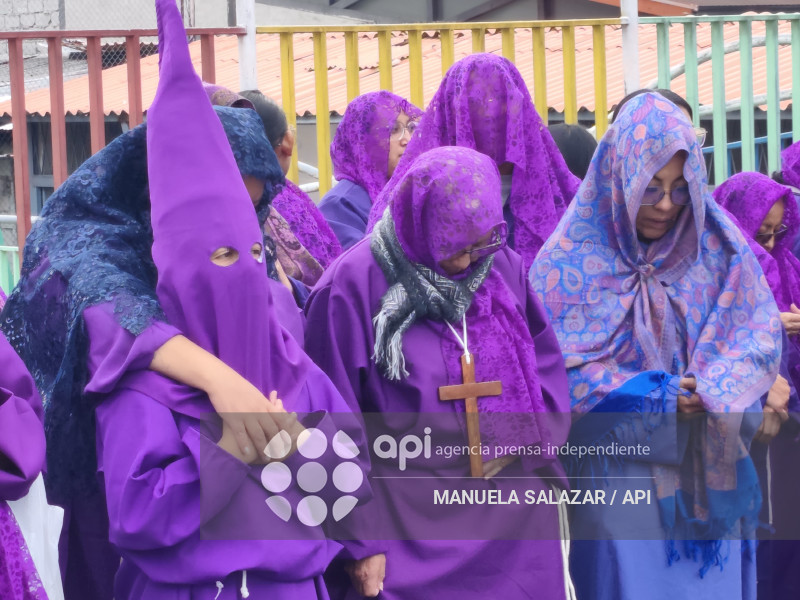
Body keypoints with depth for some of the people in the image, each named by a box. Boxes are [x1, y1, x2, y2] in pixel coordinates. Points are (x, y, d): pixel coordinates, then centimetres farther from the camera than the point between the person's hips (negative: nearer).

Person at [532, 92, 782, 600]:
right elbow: (554, 366, -10)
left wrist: (710, 389, -17)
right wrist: (659, 398, -15)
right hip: (621, 472, -3)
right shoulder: (573, 259, -7)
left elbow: (762, 334, 2)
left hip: (710, 474, 3)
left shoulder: (720, 247, 1)